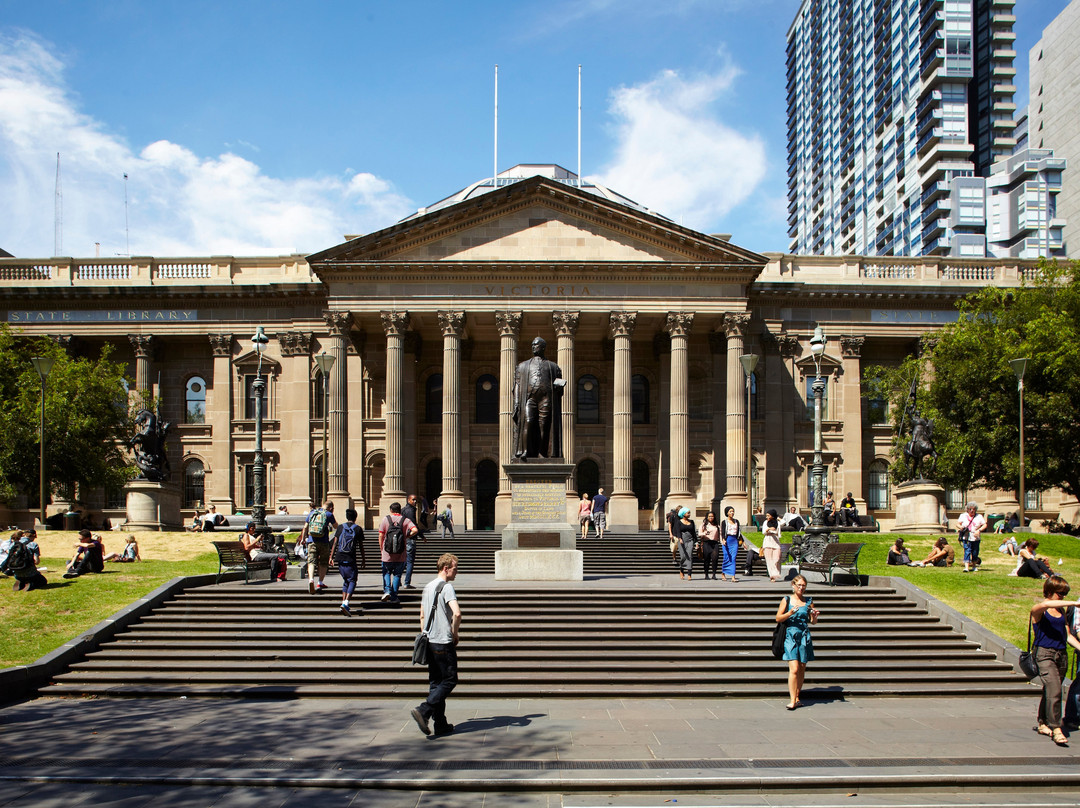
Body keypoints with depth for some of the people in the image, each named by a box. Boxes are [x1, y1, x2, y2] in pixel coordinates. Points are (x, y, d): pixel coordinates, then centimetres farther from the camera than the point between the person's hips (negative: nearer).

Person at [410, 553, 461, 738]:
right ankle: (423, 712, -13)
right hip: (444, 642, -9)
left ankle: (441, 724, 13)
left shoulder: (428, 587, 14)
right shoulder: (447, 587, -13)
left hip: (429, 641, 9)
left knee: (435, 682, 11)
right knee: (449, 680, -1)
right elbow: (457, 613, -27)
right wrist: (455, 633, -11)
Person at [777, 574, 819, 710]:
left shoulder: (809, 601, 8)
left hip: (804, 637, 3)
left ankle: (797, 696, 23)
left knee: (802, 668, 9)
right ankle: (793, 700, -11)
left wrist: (815, 616, -8)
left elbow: (813, 622, 13)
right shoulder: (786, 600, 2)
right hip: (790, 636, -3)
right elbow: (778, 618, 0)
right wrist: (790, 613, -15)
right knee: (794, 669, -12)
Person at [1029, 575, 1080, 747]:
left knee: (1050, 691, 12)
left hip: (1061, 654, 6)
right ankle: (1056, 729, -16)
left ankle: (1042, 724, 26)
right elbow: (1046, 604, -31)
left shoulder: (1062, 611, 15)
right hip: (1044, 653, -6)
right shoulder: (1038, 609, -6)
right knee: (1054, 690, -17)